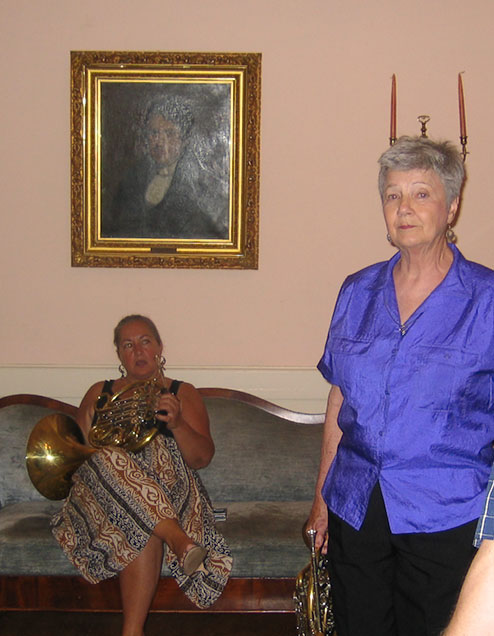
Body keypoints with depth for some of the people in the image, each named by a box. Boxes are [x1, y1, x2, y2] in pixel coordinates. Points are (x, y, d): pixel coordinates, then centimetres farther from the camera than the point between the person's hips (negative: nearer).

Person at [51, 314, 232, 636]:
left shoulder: (183, 393, 17)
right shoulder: (100, 393, 23)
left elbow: (202, 458, 4)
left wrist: (177, 424, -15)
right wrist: (86, 431, -6)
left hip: (168, 492, -1)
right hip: (104, 490, 1)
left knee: (142, 527, -38)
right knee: (108, 455, -35)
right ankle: (178, 538, -44)